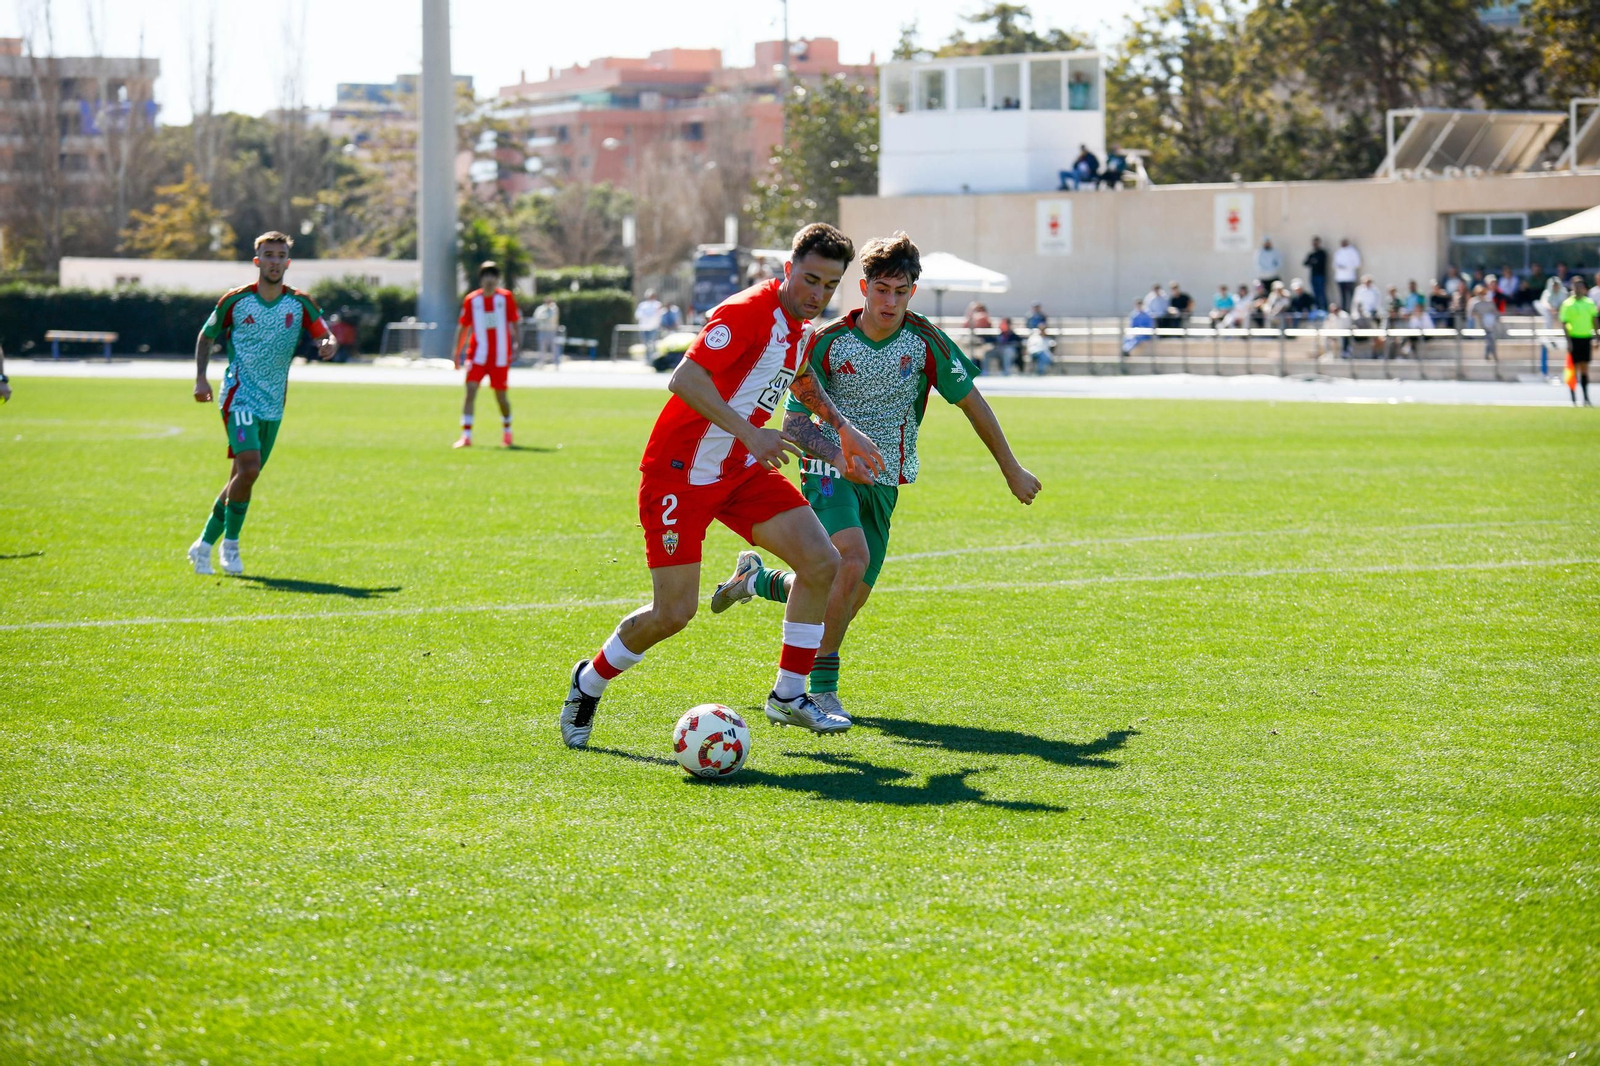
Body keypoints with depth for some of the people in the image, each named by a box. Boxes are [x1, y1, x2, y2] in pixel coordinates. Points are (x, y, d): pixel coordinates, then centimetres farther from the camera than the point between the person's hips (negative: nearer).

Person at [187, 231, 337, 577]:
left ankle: (204, 545, 20)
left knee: (242, 476, 7)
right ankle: (230, 542, -4)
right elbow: (206, 335, 9)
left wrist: (329, 344, -27)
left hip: (273, 404, 4)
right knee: (249, 468, -20)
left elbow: (325, 336, -3)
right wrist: (200, 378, -2)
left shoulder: (300, 304, 2)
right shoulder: (235, 300, -3)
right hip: (239, 396, -4)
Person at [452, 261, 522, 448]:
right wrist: (457, 352, 7)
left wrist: (517, 345, -7)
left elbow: (516, 323, 5)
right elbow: (462, 326, 9)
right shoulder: (472, 300, 1)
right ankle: (466, 436, -17)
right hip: (477, 354, 0)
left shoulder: (506, 298, 0)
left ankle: (507, 430, 33)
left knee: (501, 396, 6)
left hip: (500, 356, 0)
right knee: (471, 390, -16)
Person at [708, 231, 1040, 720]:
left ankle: (757, 578, 36)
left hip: (884, 482, 4)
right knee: (853, 557, -31)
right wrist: (840, 453, -26)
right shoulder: (829, 341, -11)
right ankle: (822, 689, -23)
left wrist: (1012, 470, 8)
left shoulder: (925, 341, -7)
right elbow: (794, 423, -7)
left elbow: (972, 402, 4)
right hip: (830, 473, -4)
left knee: (847, 601, 5)